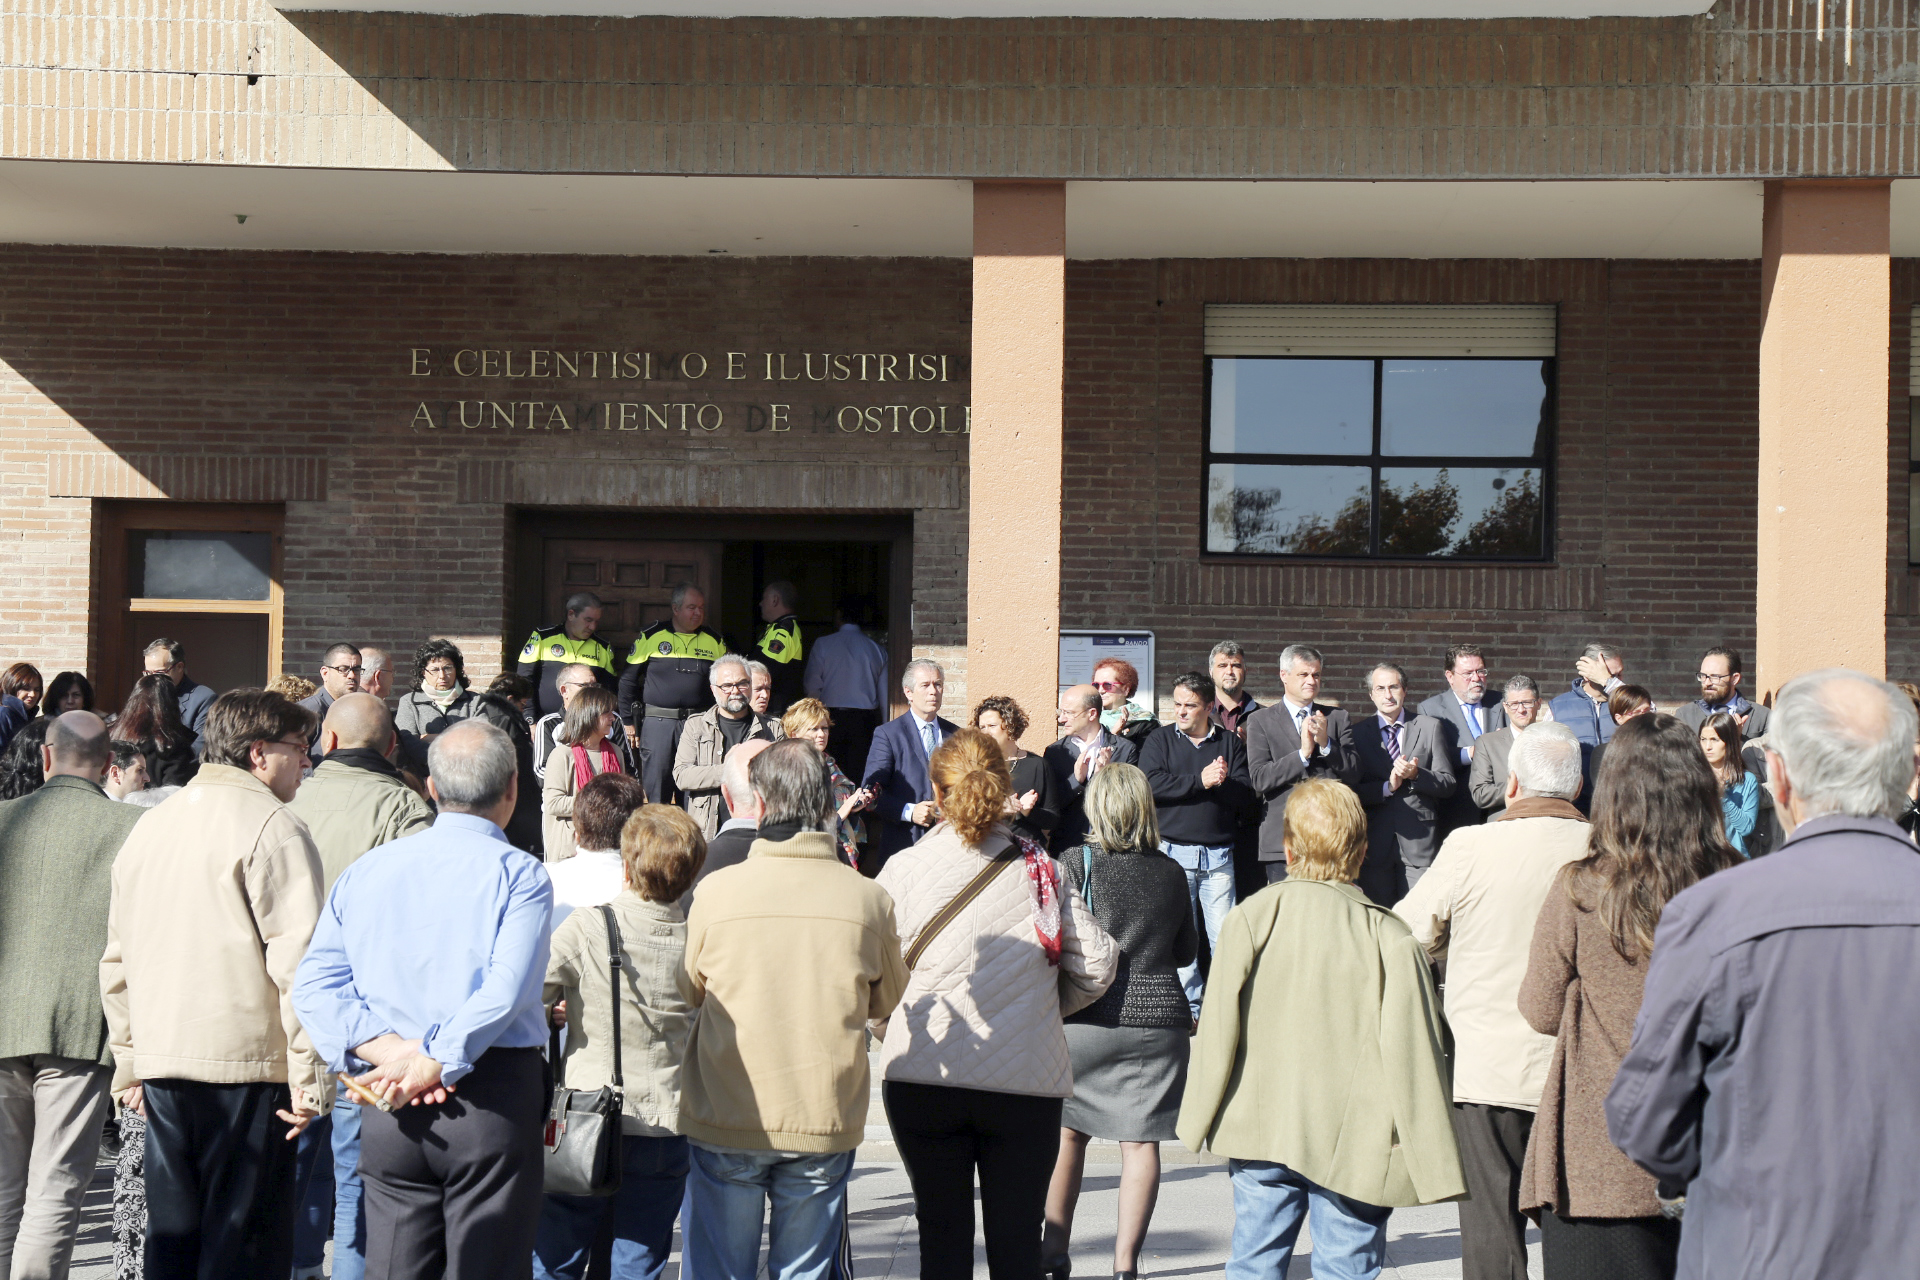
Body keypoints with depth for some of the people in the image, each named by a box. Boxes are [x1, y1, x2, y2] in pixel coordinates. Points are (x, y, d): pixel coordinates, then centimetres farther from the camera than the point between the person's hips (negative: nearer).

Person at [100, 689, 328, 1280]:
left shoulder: (151, 825, 15)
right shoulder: (272, 827, -9)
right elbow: (295, 962, -15)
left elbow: (117, 958, 19)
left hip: (160, 1059, 7)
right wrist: (309, 1076, -11)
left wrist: (128, 1063, 25)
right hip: (247, 1060, -7)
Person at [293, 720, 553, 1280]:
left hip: (389, 1108, 4)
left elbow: (314, 986, 1)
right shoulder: (520, 875, -4)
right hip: (495, 1097, -4)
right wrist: (434, 1064, -15)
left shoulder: (366, 871, 11)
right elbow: (506, 990, -18)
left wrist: (389, 1051, -8)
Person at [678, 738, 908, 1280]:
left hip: (724, 1120, -1)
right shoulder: (869, 898, -7)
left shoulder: (715, 890, -10)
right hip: (826, 1120, 1)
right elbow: (884, 999, 9)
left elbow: (690, 991, 6)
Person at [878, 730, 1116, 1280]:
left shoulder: (903, 870, -2)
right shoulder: (1040, 868, 2)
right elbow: (1097, 964, 2)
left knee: (942, 1235, 9)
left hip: (923, 1078, -1)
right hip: (1028, 1081, 1)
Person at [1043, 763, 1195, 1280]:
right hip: (1159, 1016, 1)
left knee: (1067, 1131, 14)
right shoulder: (1171, 872, 4)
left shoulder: (1075, 864, -5)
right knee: (1140, 1141, 4)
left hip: (1087, 1017, -1)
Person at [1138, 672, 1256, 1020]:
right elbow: (1151, 783, -11)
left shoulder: (1231, 743, 9)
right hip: (1173, 851, 0)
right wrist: (1201, 780, -14)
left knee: (1225, 935, -2)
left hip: (1219, 856, 0)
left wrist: (1222, 783, -15)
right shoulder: (1160, 740, 7)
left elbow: (1249, 800, 2)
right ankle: (1189, 1007, 11)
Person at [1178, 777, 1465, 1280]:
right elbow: (1414, 1054, -9)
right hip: (1354, 1142, -1)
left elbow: (1219, 1028, -4)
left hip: (1261, 1128, 1)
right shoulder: (1391, 939, -9)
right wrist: (1433, 1163, -3)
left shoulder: (1252, 918, -6)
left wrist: (1201, 1120, 8)